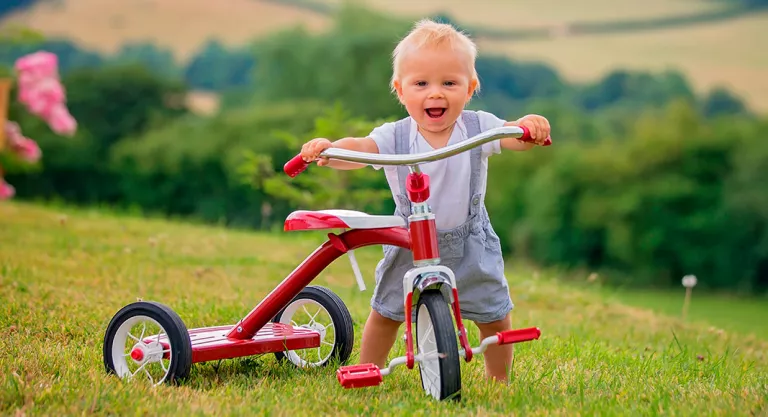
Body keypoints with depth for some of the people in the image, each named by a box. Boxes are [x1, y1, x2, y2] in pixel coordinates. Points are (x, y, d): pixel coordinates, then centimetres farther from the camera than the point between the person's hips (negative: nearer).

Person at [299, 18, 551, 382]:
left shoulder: (478, 128, -11)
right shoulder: (395, 136, -14)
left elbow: (513, 137, -23)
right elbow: (359, 148, -28)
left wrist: (529, 126, -48)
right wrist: (328, 148, -49)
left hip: (470, 246, 0)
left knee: (493, 315, 6)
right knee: (385, 312, 11)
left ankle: (498, 379, 29)